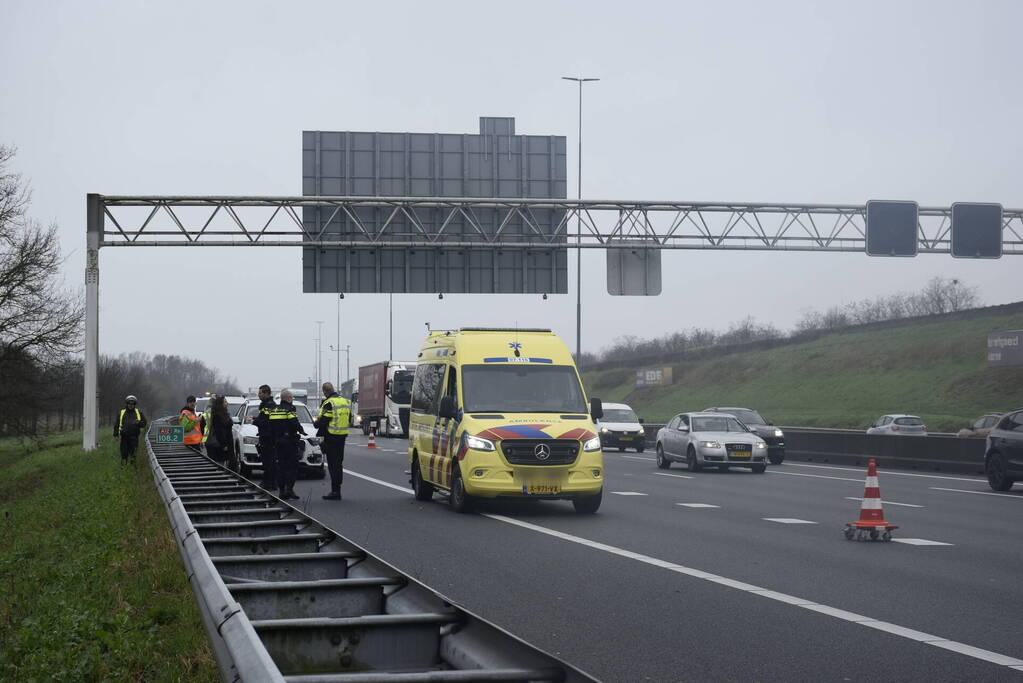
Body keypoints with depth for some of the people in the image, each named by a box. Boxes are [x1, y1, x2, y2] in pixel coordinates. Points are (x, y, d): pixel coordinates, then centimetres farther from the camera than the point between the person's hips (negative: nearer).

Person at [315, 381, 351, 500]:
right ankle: (337, 489, 19)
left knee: (333, 464, -5)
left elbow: (323, 422, -17)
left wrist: (316, 423, 3)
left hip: (331, 436, -8)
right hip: (342, 436, 8)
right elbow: (349, 418, 18)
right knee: (339, 463, 14)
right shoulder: (346, 401, 10)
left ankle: (335, 491, -6)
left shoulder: (329, 403, -16)